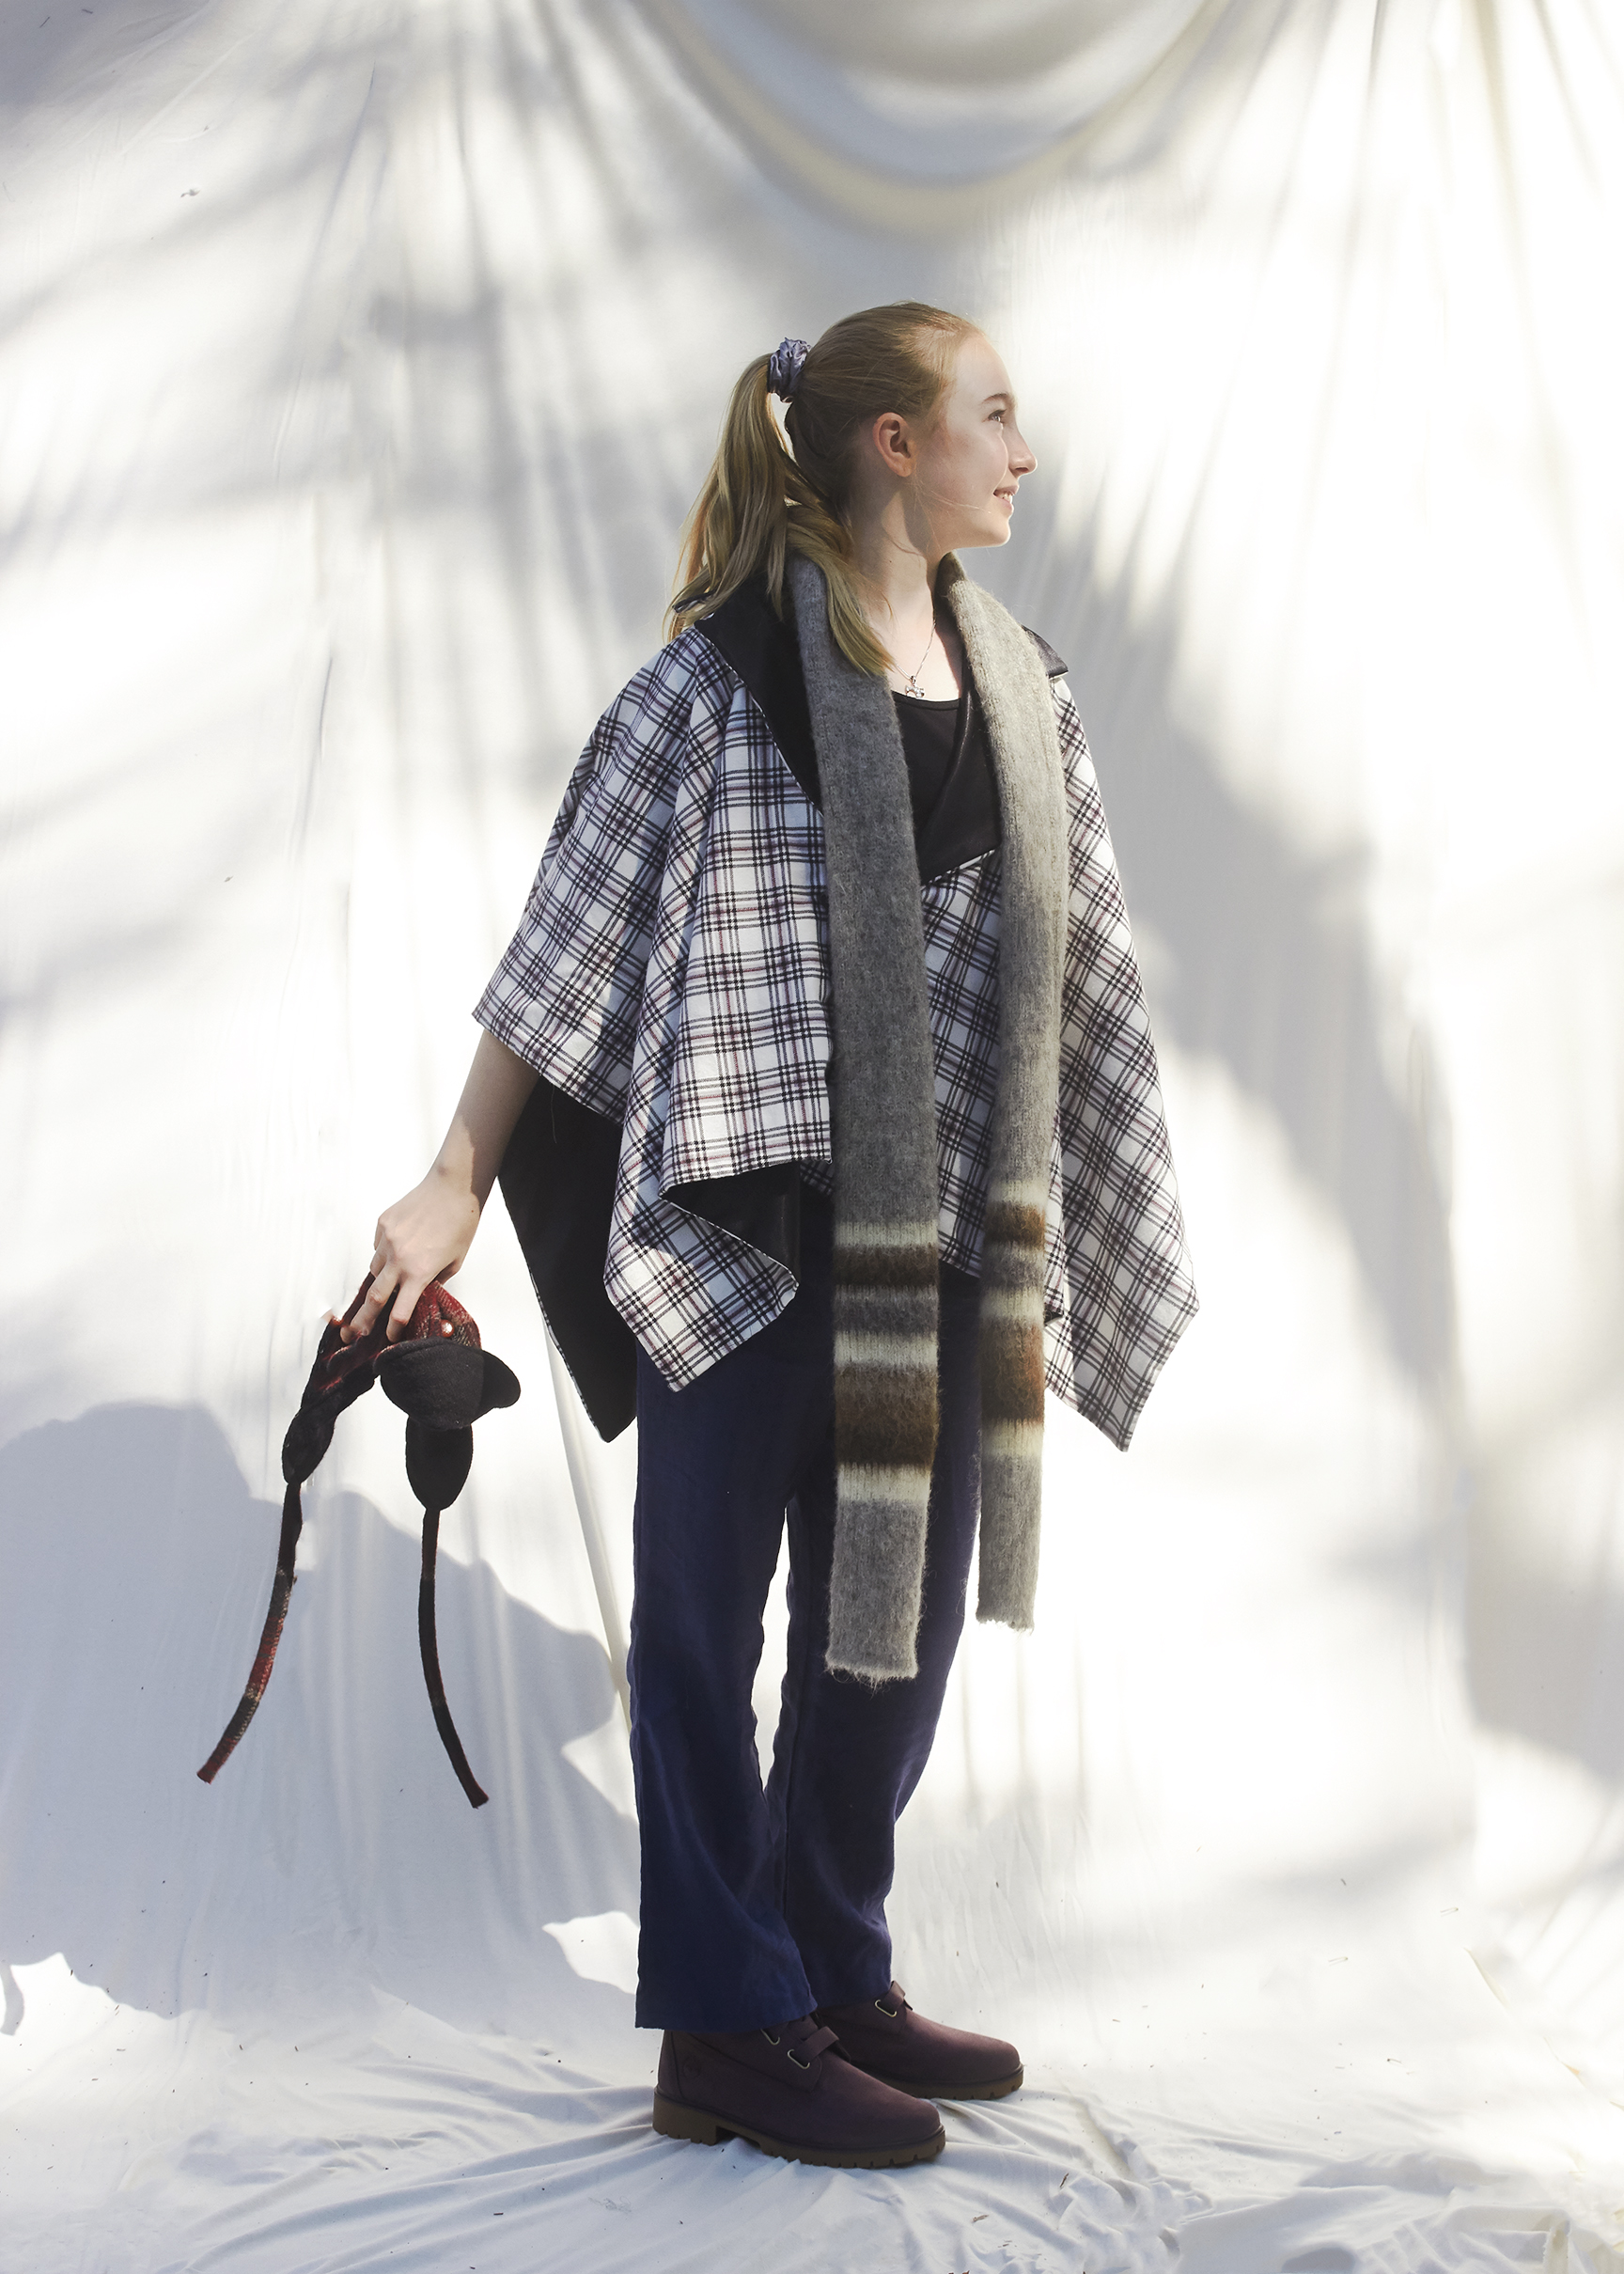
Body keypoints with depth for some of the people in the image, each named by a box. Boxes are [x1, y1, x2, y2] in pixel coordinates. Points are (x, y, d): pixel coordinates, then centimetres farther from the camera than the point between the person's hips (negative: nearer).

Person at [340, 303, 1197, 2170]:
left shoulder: (1023, 689, 11)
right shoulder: (726, 675, -8)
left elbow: (1076, 971, 16)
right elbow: (571, 940, -7)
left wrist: (1108, 1232, 17)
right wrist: (458, 1181, -8)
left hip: (943, 1242, 7)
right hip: (746, 1220, -7)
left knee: (901, 1610, 13)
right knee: (709, 1612, 3)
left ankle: (836, 1979, 28)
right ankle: (730, 2034, 13)